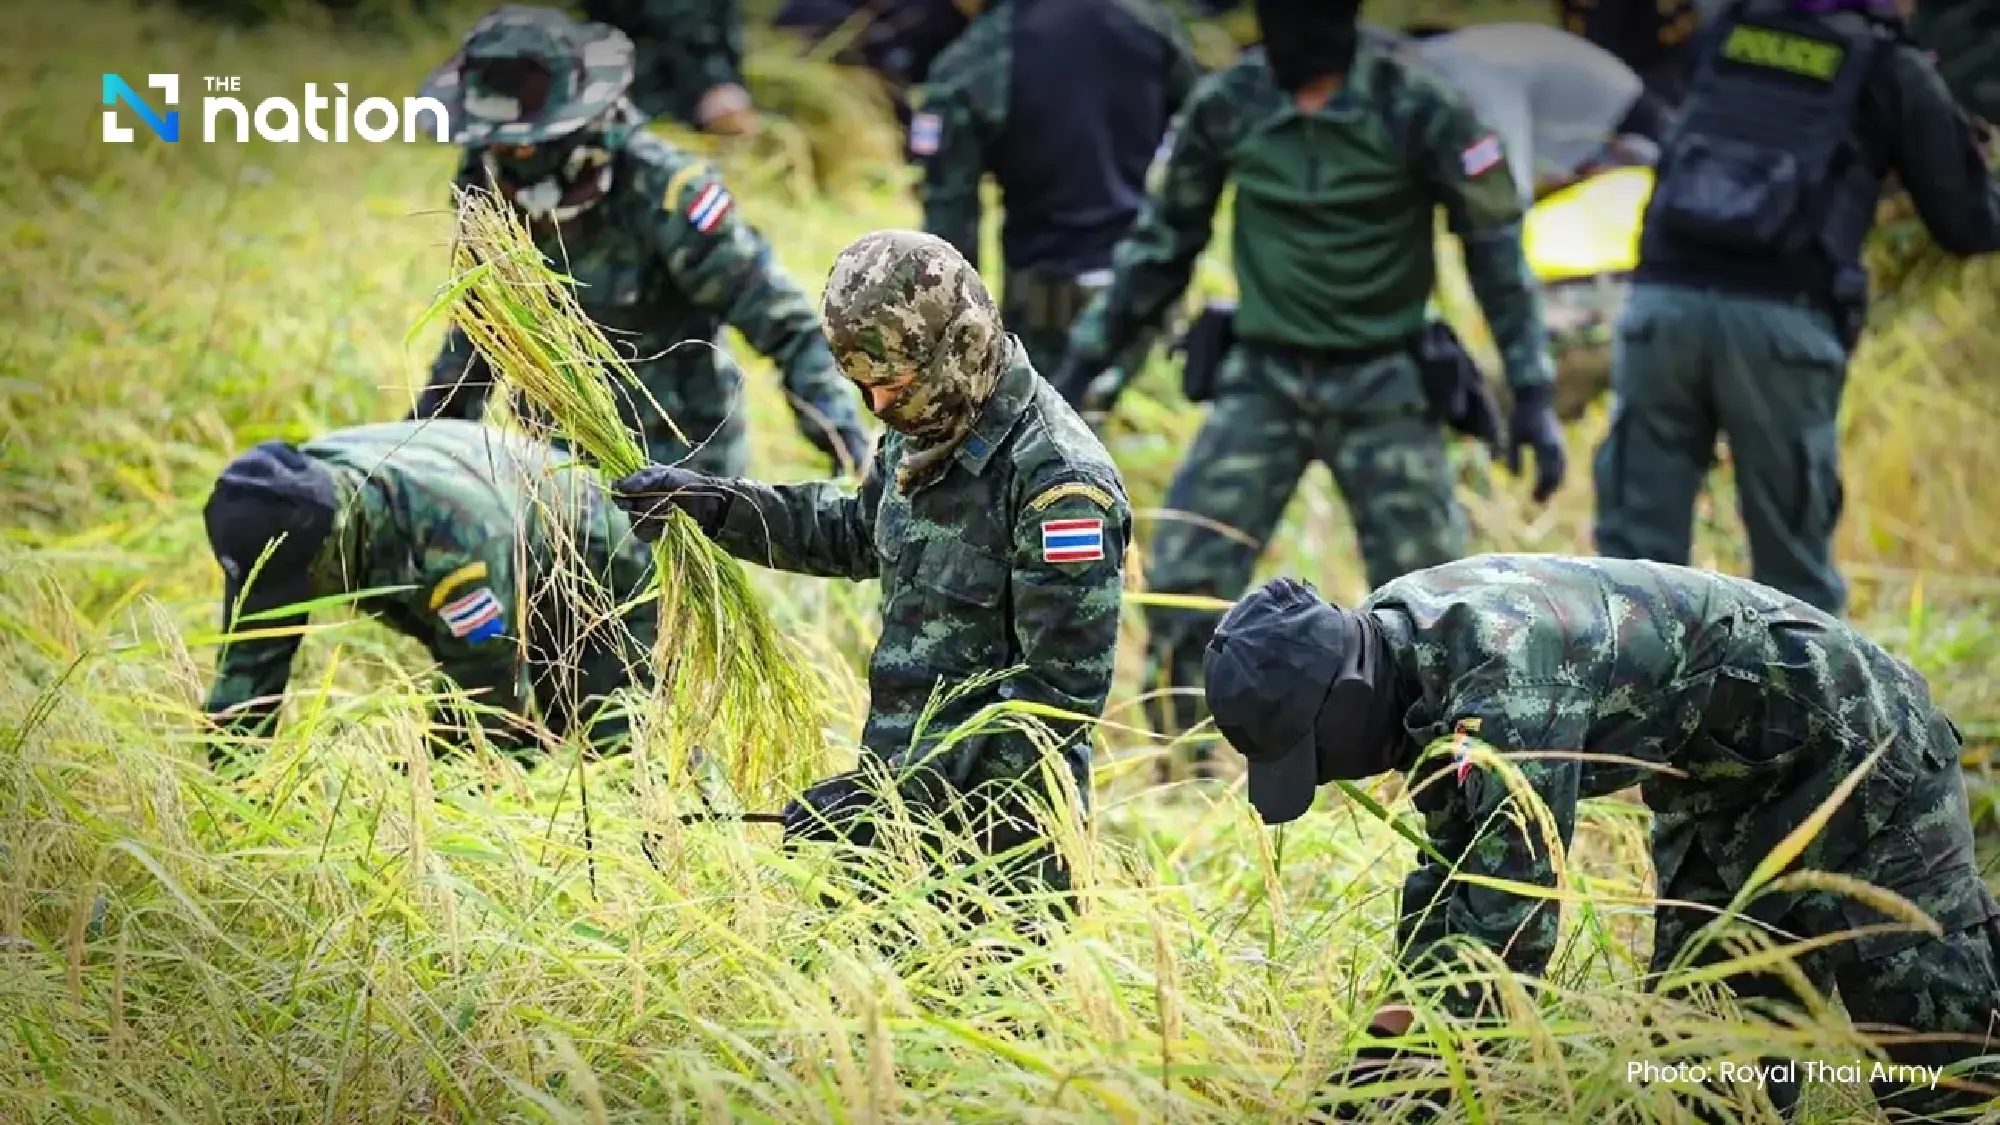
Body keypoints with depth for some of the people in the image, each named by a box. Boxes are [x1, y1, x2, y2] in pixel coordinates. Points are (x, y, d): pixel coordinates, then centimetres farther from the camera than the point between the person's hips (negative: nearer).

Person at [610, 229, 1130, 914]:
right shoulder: (925, 435, 7)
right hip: (901, 795, 8)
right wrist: (714, 507, 17)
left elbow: (1059, 695, -23)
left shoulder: (1059, 484, -21)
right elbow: (857, 535, 29)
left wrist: (906, 789, -25)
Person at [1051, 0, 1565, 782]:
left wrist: (1533, 393, -8)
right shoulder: (1225, 107, -3)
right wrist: (1088, 355, 10)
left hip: (1383, 390, -2)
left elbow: (1495, 247, -4)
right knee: (1183, 581, -8)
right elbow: (1161, 243, 10)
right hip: (1262, 385, 2)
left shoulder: (1416, 110, -11)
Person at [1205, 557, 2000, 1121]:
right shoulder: (1394, 643, -8)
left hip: (1855, 741, -9)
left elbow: (1509, 910, -38)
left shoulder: (1504, 672, -37)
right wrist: (1384, 1050, 0)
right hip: (1721, 776, 9)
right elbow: (1450, 864, 3)